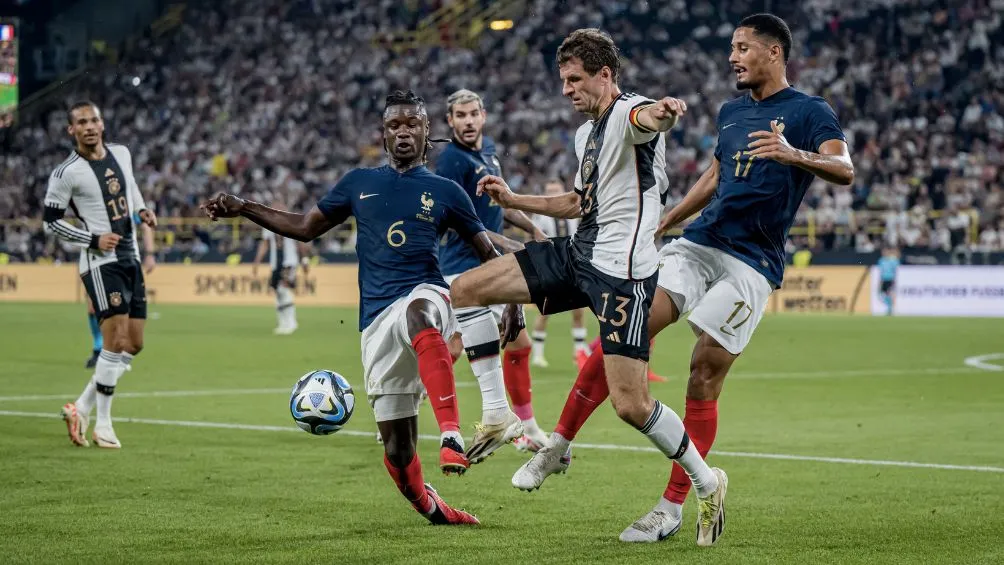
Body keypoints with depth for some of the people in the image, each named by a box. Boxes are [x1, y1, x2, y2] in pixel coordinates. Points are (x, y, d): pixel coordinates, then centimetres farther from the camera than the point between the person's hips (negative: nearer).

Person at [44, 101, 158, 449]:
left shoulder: (121, 154, 7)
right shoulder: (67, 173, -12)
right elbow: (50, 222, -6)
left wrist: (142, 209, 8)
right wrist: (94, 240, -14)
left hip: (131, 258, 8)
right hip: (101, 262, -8)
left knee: (133, 345, 8)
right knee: (116, 340, -15)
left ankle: (81, 408, 19)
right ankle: (103, 425, -6)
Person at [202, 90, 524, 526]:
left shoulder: (445, 192, 11)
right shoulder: (359, 183, 17)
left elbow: (487, 251, 17)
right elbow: (305, 227, 25)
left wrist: (512, 299, 3)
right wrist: (242, 208, 17)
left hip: (426, 297, -4)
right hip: (377, 320, 4)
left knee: (417, 314, -44)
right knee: (396, 445, -1)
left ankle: (451, 437, -55)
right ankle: (431, 509, 24)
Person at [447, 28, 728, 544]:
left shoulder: (628, 112, -12)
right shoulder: (585, 133, 18)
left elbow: (647, 117, -40)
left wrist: (663, 112, -64)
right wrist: (512, 200, 27)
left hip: (623, 269, -9)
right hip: (577, 253, 10)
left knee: (630, 403, -14)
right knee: (465, 290, 3)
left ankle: (707, 482, 12)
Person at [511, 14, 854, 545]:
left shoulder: (809, 112, -3)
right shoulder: (731, 112, 18)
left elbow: (844, 170, -19)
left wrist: (793, 154, -38)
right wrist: (661, 224, 30)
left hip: (751, 263, -5)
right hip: (698, 242, 5)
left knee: (704, 378, -8)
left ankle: (672, 508, 1)